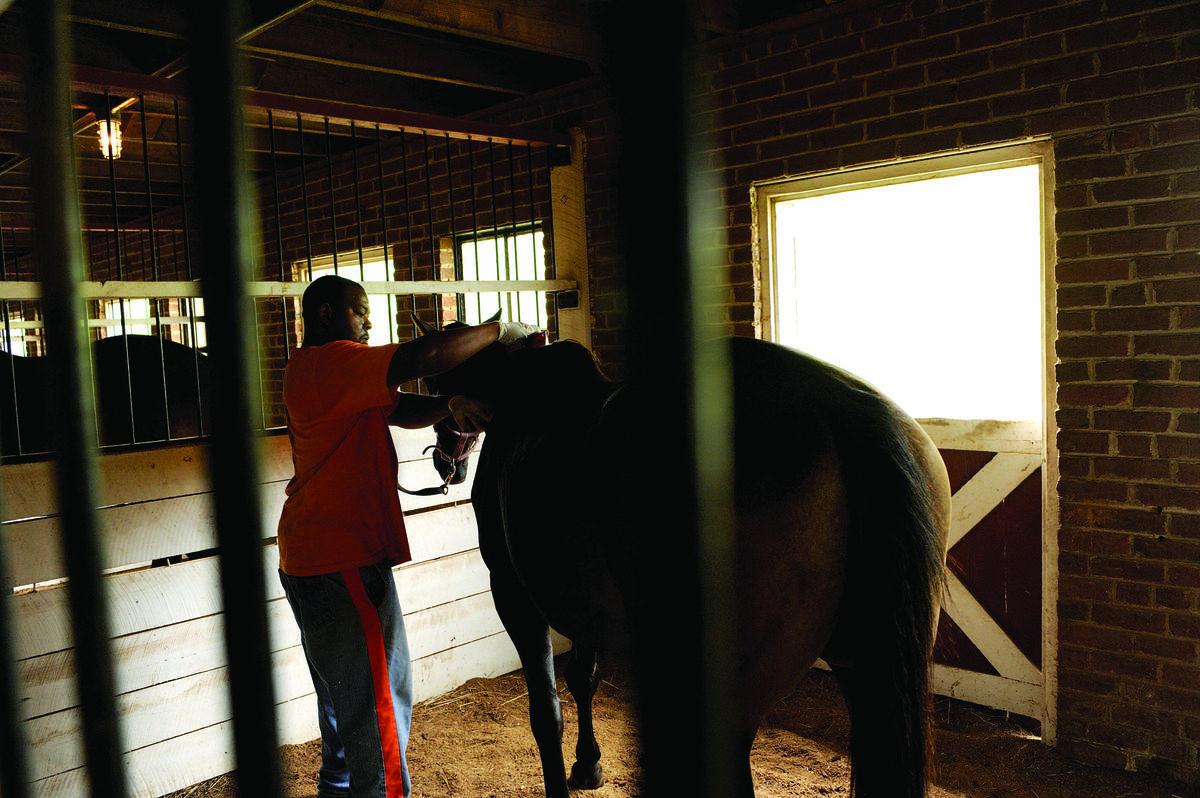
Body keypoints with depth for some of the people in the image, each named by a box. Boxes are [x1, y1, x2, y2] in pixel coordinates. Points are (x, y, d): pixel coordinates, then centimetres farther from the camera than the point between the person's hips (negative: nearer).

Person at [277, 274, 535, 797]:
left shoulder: (312, 369, 17)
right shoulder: (333, 362, -17)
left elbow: (400, 409, 6)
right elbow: (428, 356, -28)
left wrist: (450, 405, -13)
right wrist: (500, 332, -14)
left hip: (307, 558, 11)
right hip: (343, 559, -11)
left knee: (345, 691, 23)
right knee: (379, 696, -2)